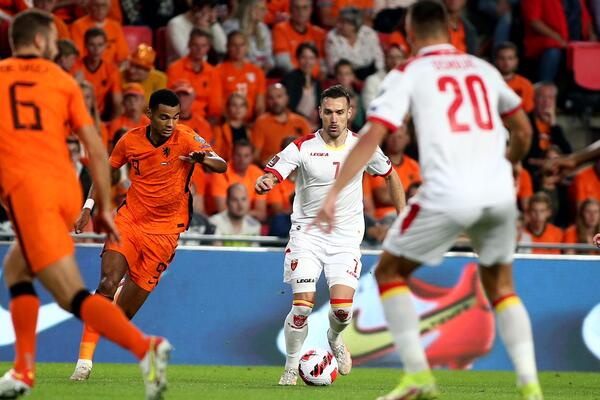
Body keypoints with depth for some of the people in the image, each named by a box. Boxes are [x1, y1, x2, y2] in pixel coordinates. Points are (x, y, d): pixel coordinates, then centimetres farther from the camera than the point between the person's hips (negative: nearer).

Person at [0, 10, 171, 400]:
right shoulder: (62, 80, 14)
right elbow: (96, 148, 7)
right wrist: (105, 208, 12)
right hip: (67, 187, 4)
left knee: (75, 297, -10)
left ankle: (144, 347, -32)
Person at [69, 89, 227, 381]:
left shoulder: (186, 139, -11)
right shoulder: (131, 140, -2)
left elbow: (221, 165, -22)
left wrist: (204, 159, -44)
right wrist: (88, 207, 6)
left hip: (164, 231, -1)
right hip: (129, 219, 1)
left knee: (124, 312, -1)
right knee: (108, 284, -22)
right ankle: (84, 360, -17)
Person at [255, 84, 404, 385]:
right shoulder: (302, 147, -9)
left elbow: (391, 176, 15)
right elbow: (270, 176, -18)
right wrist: (264, 183, -43)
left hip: (345, 236, 1)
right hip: (307, 233, -1)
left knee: (342, 308, -13)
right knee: (303, 305, -15)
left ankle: (335, 338, 24)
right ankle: (291, 367, 7)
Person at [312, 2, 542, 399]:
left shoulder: (408, 74, 5)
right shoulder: (483, 69, 18)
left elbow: (373, 136, -6)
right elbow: (524, 132, 26)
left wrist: (335, 192, -9)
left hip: (448, 196, -4)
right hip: (499, 195, 4)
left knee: (389, 272, 15)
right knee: (501, 286, 21)